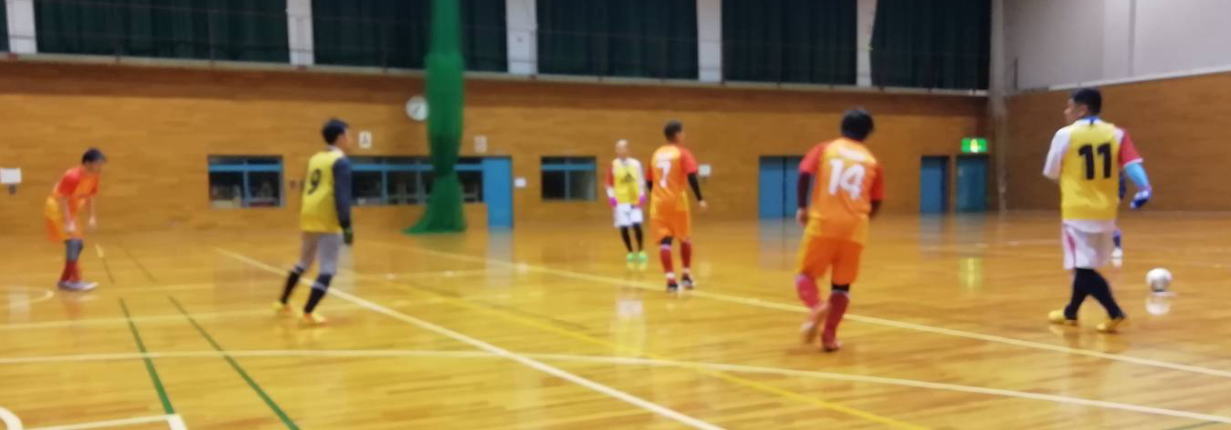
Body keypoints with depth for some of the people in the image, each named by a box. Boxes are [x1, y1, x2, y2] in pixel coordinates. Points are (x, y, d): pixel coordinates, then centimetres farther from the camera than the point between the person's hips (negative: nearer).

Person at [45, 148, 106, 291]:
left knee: (79, 243, 9)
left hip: (69, 211, 9)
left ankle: (65, 280, 18)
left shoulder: (94, 177, -3)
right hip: (56, 209, -9)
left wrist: (91, 217, 2)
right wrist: (68, 223, -32)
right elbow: (62, 200, -28)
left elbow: (89, 197, 9)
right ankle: (75, 281, -19)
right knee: (72, 241, -19)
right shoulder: (73, 177, -28)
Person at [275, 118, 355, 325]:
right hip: (327, 221, -8)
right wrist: (347, 227, -15)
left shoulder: (315, 158, 16)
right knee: (328, 269, -2)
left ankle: (283, 302, 34)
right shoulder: (341, 161, -8)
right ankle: (308, 312, -3)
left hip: (309, 217, 8)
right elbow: (342, 196, -16)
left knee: (304, 262, 25)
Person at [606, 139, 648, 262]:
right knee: (623, 228, -2)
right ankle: (630, 252, 15)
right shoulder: (613, 165, -1)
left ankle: (641, 251, 7)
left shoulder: (636, 164, 5)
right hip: (620, 201, -1)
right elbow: (610, 184, 2)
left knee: (636, 225, -11)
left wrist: (641, 195, -1)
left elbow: (641, 181, 9)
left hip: (634, 200, 1)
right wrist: (611, 197, -10)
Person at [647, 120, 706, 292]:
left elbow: (649, 182, 16)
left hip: (659, 202, 3)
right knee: (685, 238, 15)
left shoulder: (656, 154, 13)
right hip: (677, 201, -3)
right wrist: (700, 199, -13)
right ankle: (686, 275, 20)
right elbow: (691, 177, -16)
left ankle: (671, 279, -10)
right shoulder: (682, 152, -2)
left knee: (664, 241, -1)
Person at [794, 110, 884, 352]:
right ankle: (829, 335, 4)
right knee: (841, 285, 14)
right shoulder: (871, 161, 12)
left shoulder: (825, 149, 8)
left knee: (806, 274, 13)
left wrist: (802, 208, 2)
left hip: (823, 223, -1)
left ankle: (816, 308, -17)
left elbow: (804, 175, -8)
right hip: (854, 228, 1)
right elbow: (876, 203, 12)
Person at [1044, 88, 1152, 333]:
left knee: (1082, 267, -2)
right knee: (1086, 265, 18)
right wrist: (1143, 189, -18)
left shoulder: (1065, 135, -7)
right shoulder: (1116, 134, 3)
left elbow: (1051, 173, 3)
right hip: (1106, 212, 6)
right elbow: (1132, 164, -10)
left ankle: (1115, 313, -17)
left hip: (1078, 212, -5)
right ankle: (1071, 313, 33)